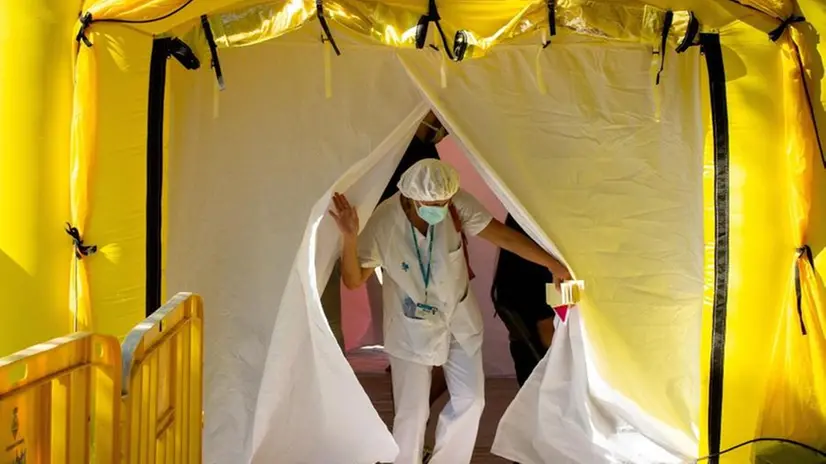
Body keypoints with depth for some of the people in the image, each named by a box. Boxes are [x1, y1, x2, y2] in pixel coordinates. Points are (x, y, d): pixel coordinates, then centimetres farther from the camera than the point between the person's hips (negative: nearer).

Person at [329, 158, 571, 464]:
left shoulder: (457, 205, -22)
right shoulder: (383, 223, -26)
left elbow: (503, 235, -13)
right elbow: (353, 280, -19)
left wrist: (553, 264, -12)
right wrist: (349, 237, -37)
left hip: (460, 318, 3)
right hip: (412, 328, -3)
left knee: (470, 400, 8)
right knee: (413, 411, 1)